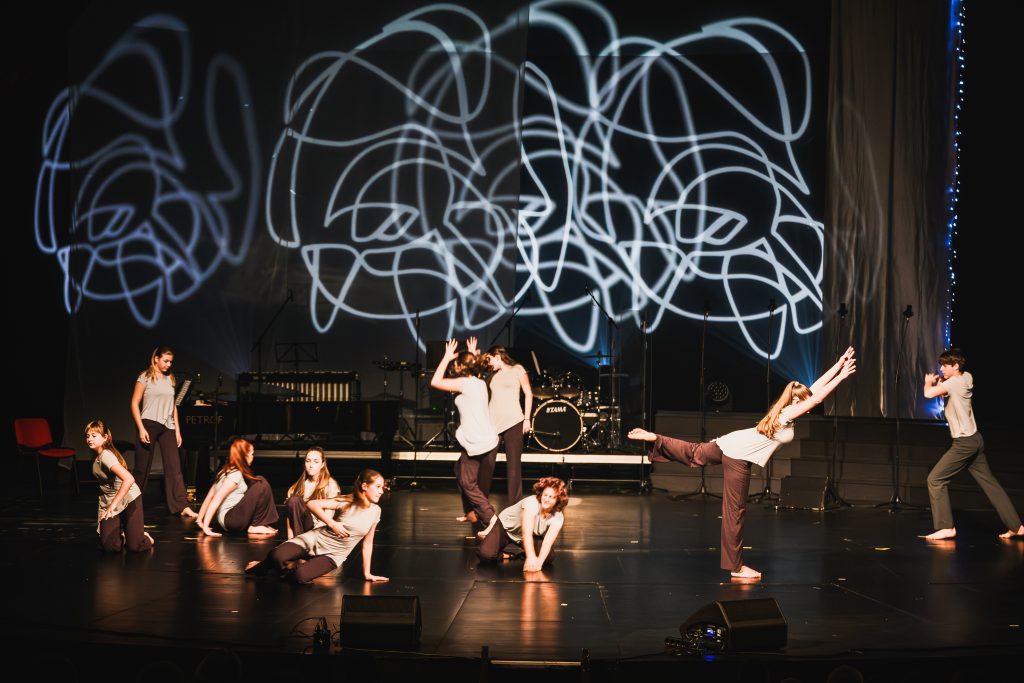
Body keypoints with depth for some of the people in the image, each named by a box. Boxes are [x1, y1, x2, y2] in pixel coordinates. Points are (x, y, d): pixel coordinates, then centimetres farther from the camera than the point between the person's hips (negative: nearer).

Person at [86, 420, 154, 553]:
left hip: (129, 498, -7)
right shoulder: (97, 458, 2)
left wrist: (113, 504, -32)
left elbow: (129, 479, -35)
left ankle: (142, 534, 18)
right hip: (111, 502, 7)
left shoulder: (106, 455, -23)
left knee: (134, 547, -15)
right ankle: (122, 531, 22)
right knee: (110, 546, -10)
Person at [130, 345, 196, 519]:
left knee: (174, 466, -5)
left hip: (167, 427, 4)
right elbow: (135, 404, -4)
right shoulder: (146, 377, -1)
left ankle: (182, 507, -9)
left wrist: (177, 430, 11)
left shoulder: (170, 379, 13)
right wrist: (141, 428, -13)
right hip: (149, 424, -4)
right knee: (142, 468, 2)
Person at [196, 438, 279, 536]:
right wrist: (205, 527, -24)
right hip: (232, 520, -9)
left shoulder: (225, 472, 13)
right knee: (262, 486, -15)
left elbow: (209, 497, 13)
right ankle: (256, 526, -7)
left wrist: (200, 520, 13)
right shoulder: (235, 474, -14)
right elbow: (216, 499, -22)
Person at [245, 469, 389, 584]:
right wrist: (332, 523, -20)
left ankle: (292, 566, 5)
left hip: (333, 555, 2)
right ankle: (261, 566, 8)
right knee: (276, 556, -27)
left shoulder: (375, 512, -2)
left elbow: (368, 543, 7)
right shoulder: (346, 502, -11)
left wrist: (367, 573, 7)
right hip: (315, 540, -2)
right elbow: (313, 504, -15)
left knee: (301, 576, -30)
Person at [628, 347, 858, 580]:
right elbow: (818, 398, -26)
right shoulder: (788, 414, -20)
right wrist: (840, 377, -20)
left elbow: (815, 388, 9)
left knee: (694, 454, 28)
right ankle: (736, 567, 8)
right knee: (735, 511, 0)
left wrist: (839, 364, 7)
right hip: (738, 457, -9)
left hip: (731, 444, 9)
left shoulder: (786, 407, 5)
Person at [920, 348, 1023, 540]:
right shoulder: (966, 378, 12)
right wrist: (940, 384, 8)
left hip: (964, 443, -10)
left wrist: (928, 382, -2)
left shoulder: (955, 382, -14)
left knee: (935, 479, -7)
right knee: (989, 482, 13)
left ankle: (945, 527, -7)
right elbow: (947, 396, 26)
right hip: (975, 440, 10)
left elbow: (929, 394, -23)